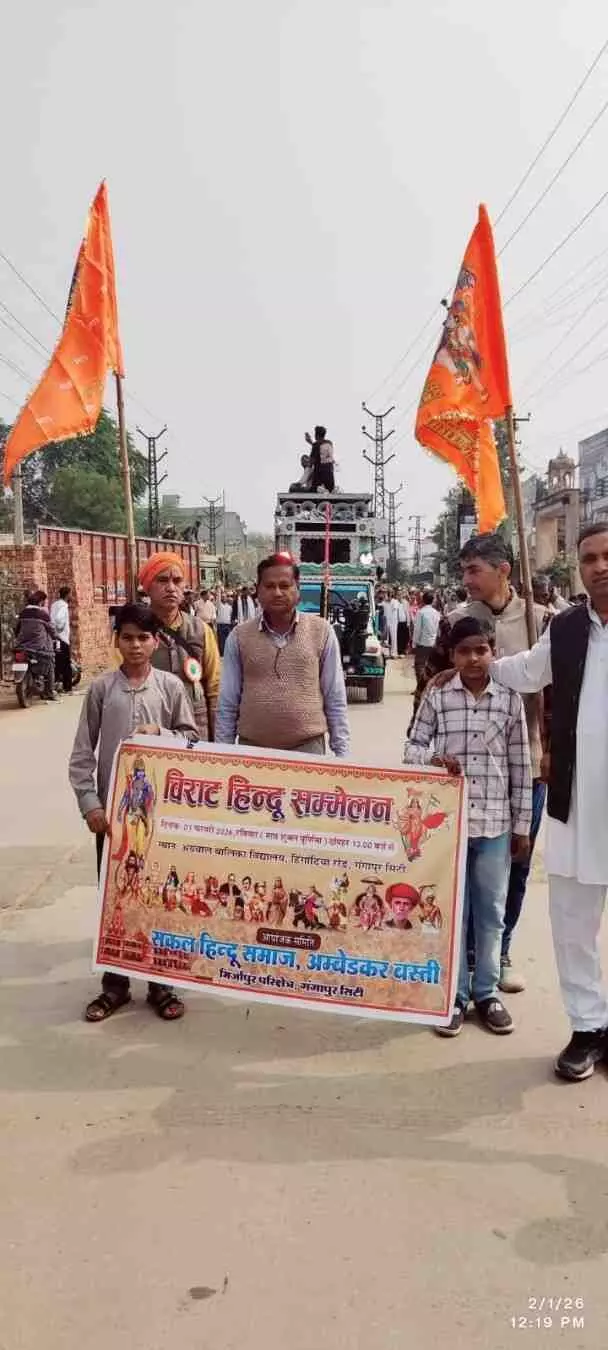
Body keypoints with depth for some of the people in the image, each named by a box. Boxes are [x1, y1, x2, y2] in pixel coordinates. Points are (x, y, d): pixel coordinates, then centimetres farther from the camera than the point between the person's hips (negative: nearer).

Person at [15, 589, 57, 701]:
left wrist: (19, 639, 29)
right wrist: (55, 638, 18)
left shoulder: (23, 613, 9)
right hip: (40, 646, -5)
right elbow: (50, 629, 0)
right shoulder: (43, 613, -7)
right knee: (49, 667, 8)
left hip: (23, 646, 5)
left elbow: (17, 630, 14)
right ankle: (49, 693, 5)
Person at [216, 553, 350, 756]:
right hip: (251, 749, 1)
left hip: (308, 748, -1)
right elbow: (227, 704, 6)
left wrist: (342, 752, 1)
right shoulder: (239, 636, 2)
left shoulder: (322, 631, 1)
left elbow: (335, 700, 3)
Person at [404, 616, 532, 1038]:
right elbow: (412, 748, 5)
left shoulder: (510, 701, 0)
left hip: (495, 824, 1)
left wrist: (522, 825, 5)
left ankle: (486, 992, 27)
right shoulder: (436, 698, -2)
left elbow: (521, 768, 4)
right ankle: (455, 994, 22)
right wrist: (434, 757, -18)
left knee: (491, 913, 11)